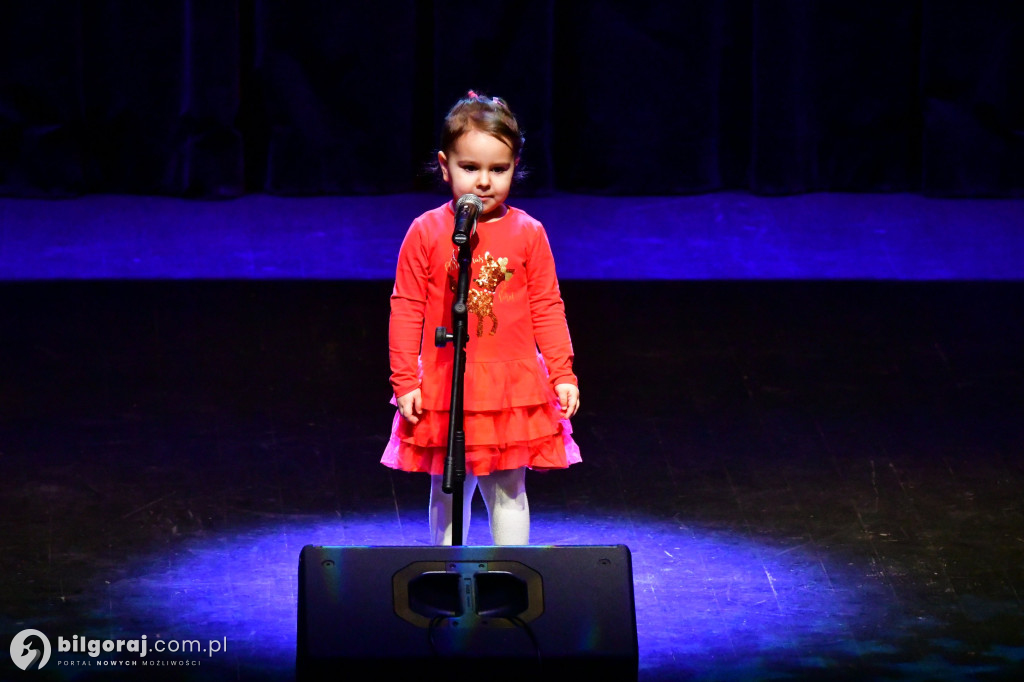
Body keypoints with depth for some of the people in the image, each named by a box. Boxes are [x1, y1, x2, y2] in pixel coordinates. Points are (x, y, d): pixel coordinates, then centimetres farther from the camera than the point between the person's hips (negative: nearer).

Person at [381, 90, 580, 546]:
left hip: (513, 387, 0)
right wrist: (405, 381, -3)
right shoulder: (426, 233, -5)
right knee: (449, 490, 10)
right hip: (445, 388, 0)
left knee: (507, 489, 9)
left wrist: (563, 374, 1)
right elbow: (406, 310, -1)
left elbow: (547, 308, 4)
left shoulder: (527, 234, -2)